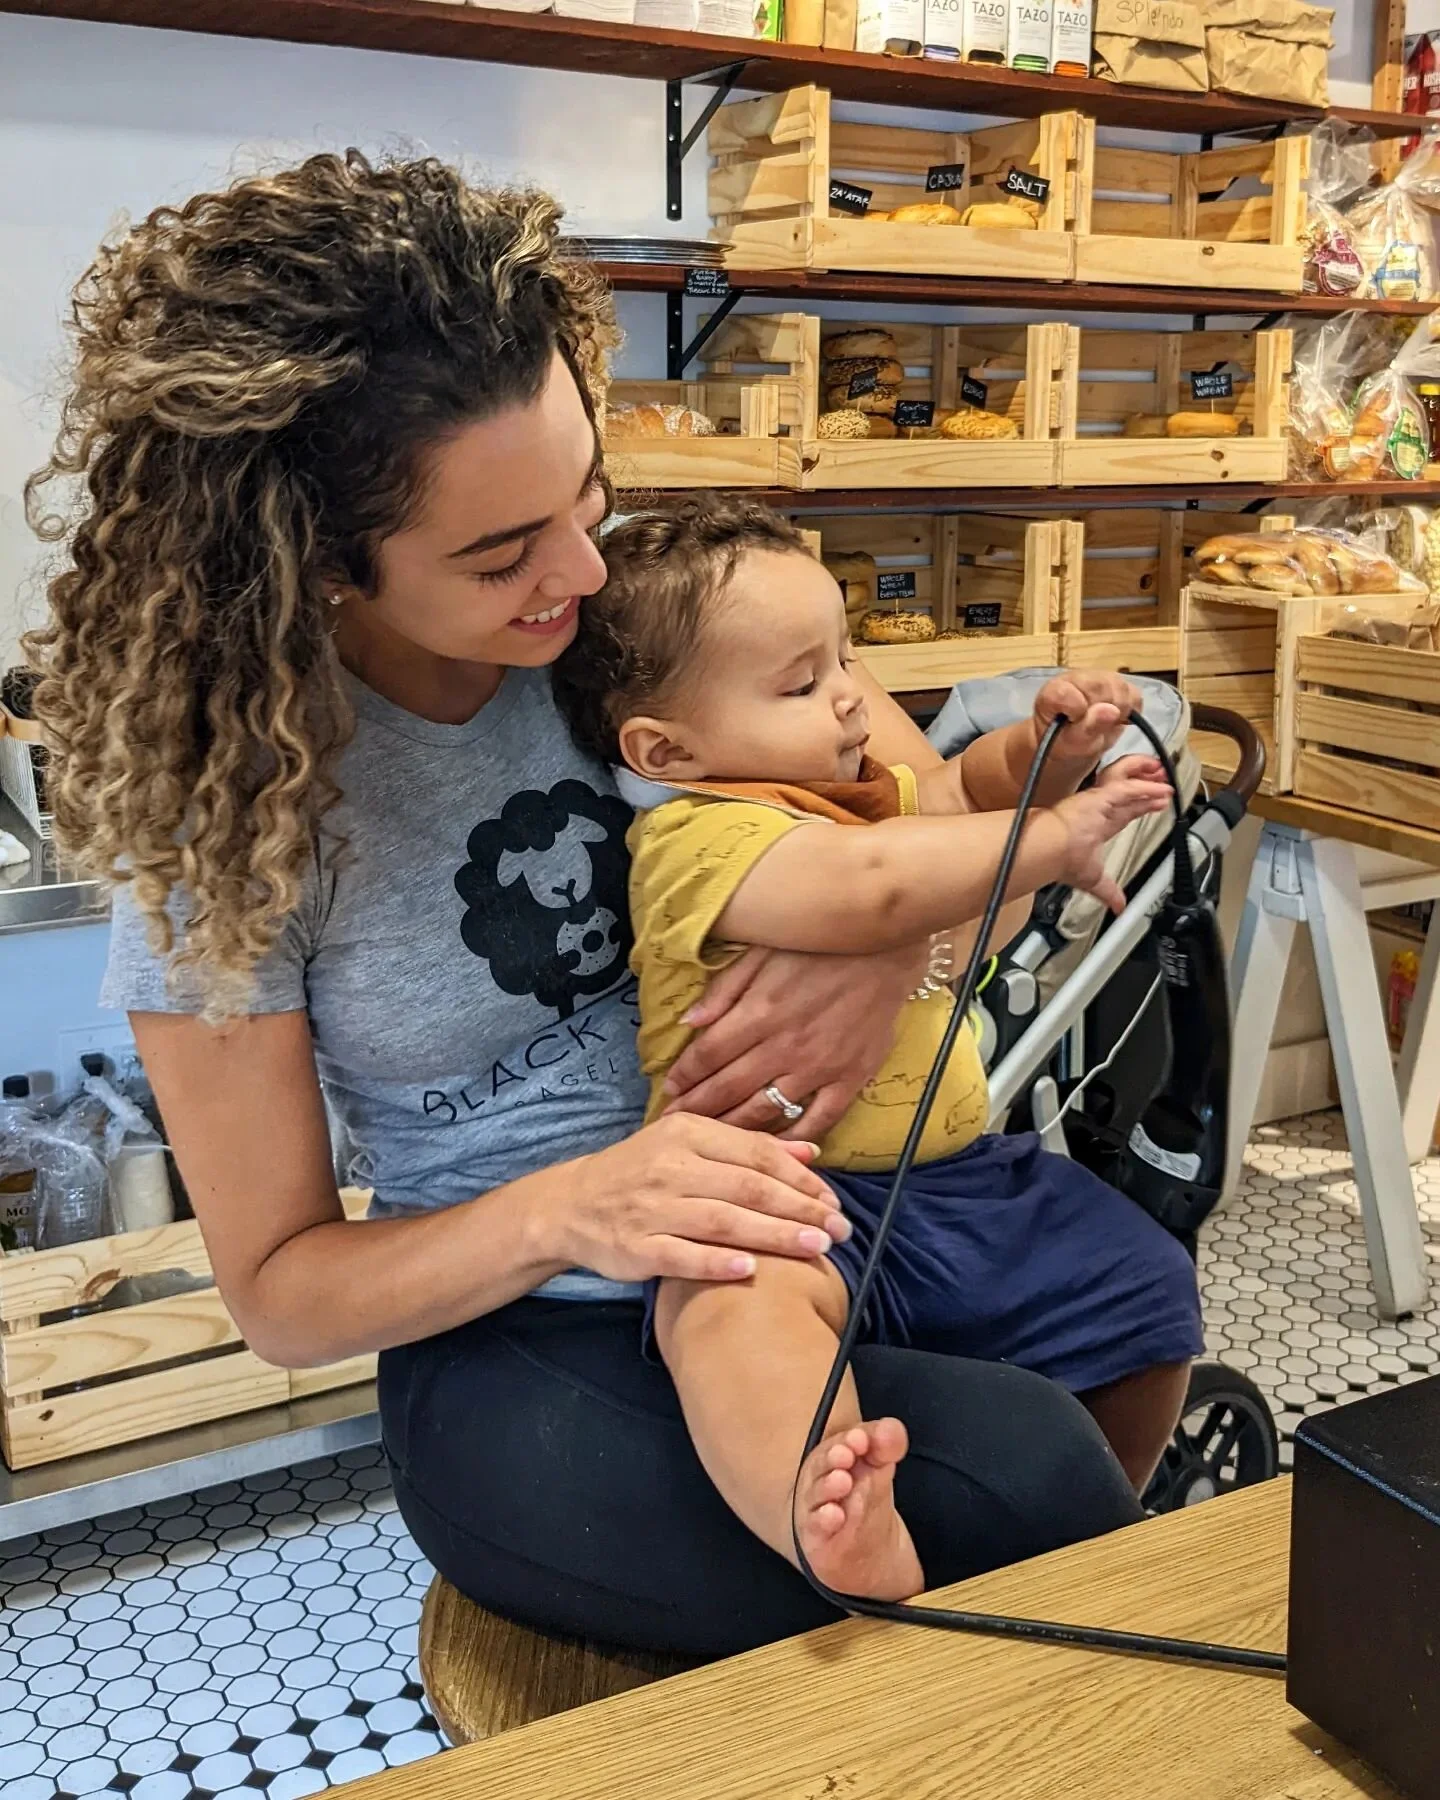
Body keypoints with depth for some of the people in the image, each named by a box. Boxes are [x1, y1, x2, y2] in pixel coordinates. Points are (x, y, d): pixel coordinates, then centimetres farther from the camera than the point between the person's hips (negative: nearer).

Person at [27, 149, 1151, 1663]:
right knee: (1032, 1480, -30)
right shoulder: (236, 812, -14)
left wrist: (881, 951, -23)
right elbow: (279, 1292, -7)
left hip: (791, 1217, 4)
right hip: (522, 1350, -4)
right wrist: (567, 1212, -26)